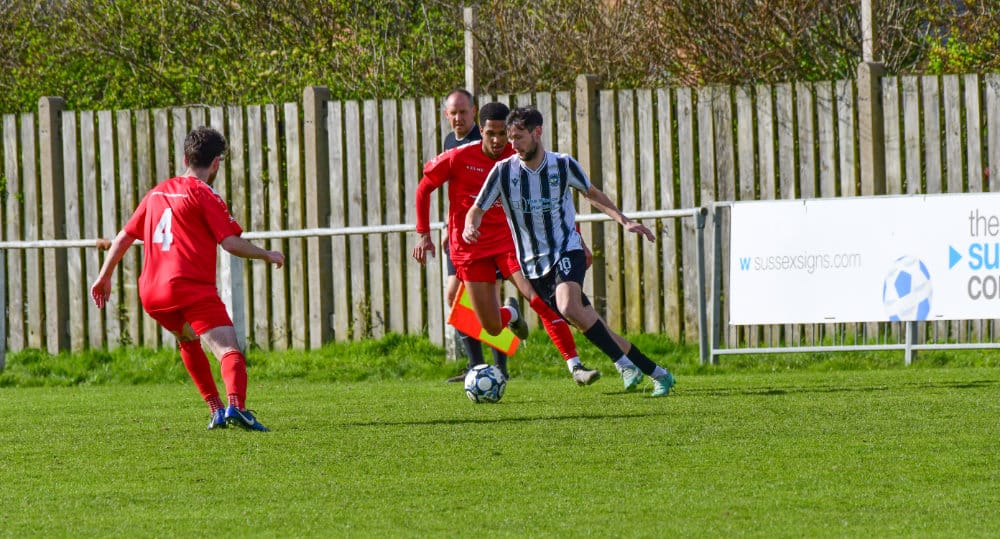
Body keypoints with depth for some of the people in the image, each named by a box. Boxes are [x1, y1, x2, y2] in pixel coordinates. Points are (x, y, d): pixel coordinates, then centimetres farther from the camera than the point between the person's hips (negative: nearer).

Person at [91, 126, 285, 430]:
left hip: (151, 293, 7)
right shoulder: (204, 195, -1)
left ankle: (216, 410, 26)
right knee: (228, 349, -16)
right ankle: (235, 405, -42)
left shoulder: (158, 192, 19)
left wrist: (104, 277, 32)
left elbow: (124, 237, 23)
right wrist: (268, 256, 8)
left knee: (188, 340, 31)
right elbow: (231, 242, -8)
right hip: (192, 288, -7)